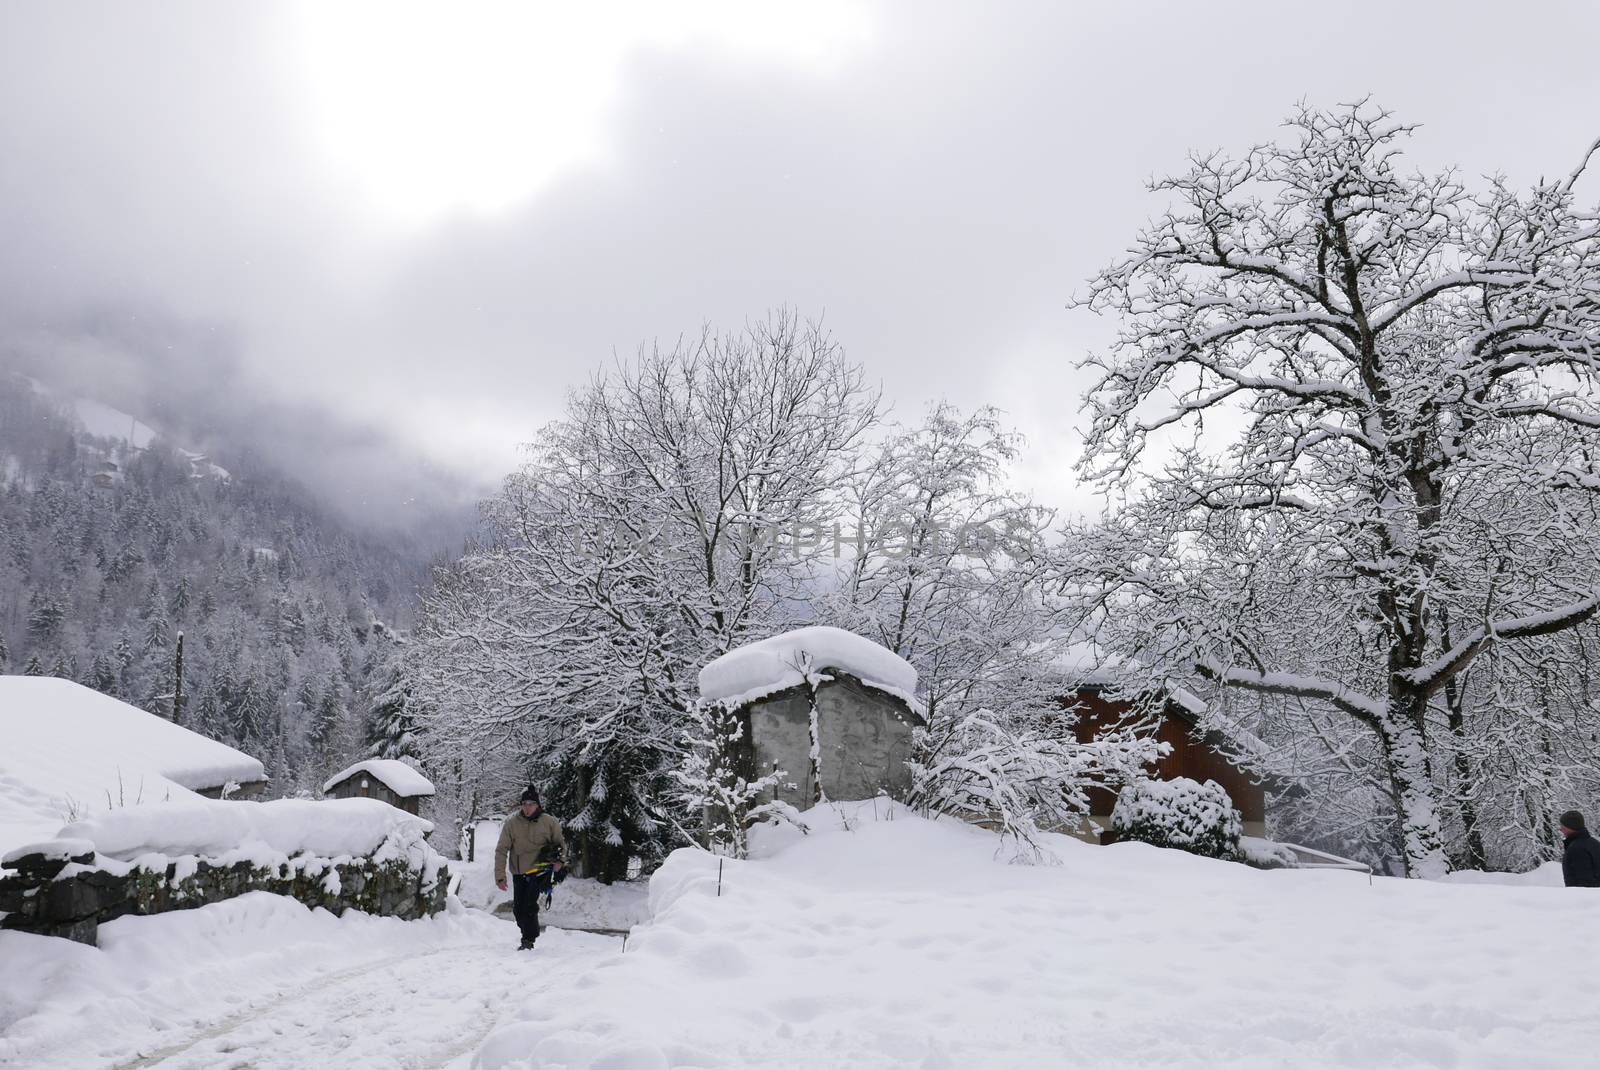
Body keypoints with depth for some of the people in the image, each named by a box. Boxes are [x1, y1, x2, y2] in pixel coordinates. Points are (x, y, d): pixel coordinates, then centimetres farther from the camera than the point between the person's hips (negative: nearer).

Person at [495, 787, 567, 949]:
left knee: (529, 905, -15)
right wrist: (500, 876, -13)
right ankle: (528, 935, 28)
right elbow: (501, 850, -6)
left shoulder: (549, 822, -6)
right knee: (518, 908, 5)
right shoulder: (511, 823, -8)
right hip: (519, 872, 2)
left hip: (539, 870, -2)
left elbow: (560, 843, 11)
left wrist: (560, 860, -7)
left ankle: (528, 940, -2)